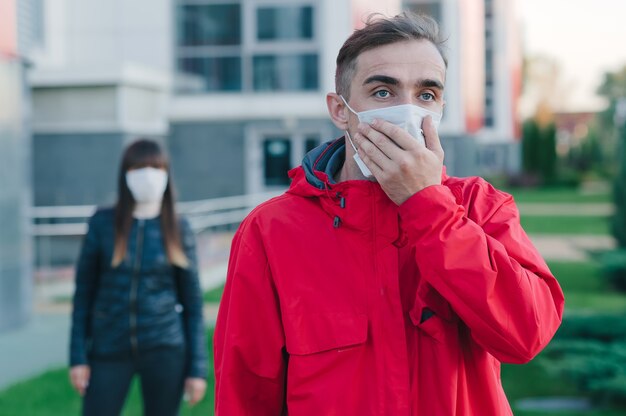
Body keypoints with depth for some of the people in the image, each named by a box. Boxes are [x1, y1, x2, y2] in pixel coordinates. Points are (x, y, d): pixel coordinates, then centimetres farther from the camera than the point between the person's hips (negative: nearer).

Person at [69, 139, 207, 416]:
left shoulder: (178, 230, 2)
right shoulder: (103, 223, 1)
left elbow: (192, 302, 4)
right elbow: (84, 292, 4)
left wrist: (197, 368, 1)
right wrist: (78, 356, -1)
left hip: (165, 350, 0)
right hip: (109, 349, 0)